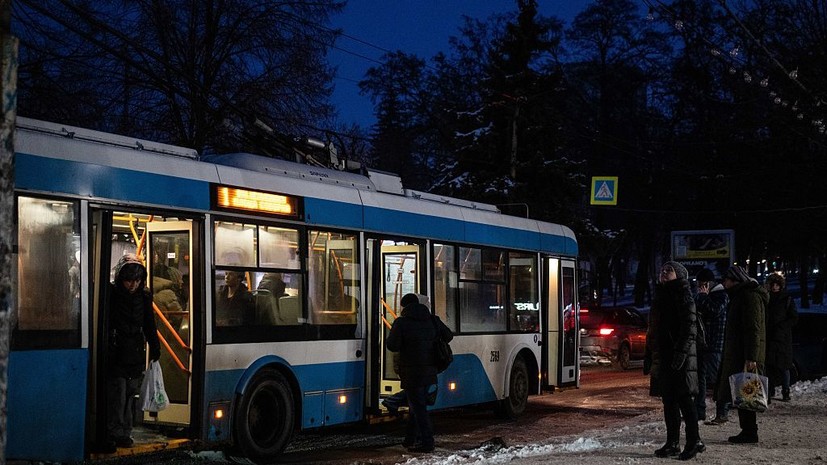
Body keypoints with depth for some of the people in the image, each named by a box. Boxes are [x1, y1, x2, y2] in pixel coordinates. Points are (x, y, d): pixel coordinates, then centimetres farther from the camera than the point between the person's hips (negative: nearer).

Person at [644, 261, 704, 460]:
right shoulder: (660, 297, 19)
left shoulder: (683, 296, -5)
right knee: (668, 400, 9)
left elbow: (689, 328, -13)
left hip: (679, 356, -8)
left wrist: (681, 352, -22)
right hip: (662, 357, 8)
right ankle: (672, 443, 13)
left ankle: (694, 441, -3)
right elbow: (653, 330, 23)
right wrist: (648, 355, 20)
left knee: (683, 398, -8)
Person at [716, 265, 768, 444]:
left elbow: (753, 328, -20)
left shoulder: (750, 296, -12)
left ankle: (750, 432, -4)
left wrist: (751, 357, -24)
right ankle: (747, 431, 16)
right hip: (737, 354, 10)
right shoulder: (740, 296, 21)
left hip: (746, 355, -10)